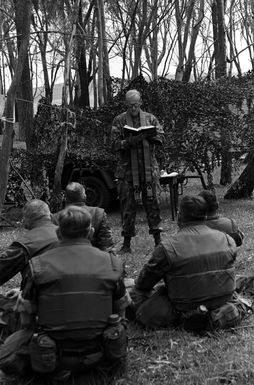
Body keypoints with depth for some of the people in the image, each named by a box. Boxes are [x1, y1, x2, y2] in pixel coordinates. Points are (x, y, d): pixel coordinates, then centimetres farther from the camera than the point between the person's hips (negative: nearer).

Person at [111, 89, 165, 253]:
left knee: (152, 202, 4)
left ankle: (158, 239, 13)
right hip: (127, 169, -1)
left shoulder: (150, 118, 9)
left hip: (149, 168, 1)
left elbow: (161, 137, 4)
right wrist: (131, 141, -21)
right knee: (128, 205, 3)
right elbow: (115, 145, -4)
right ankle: (127, 242, 12)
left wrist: (148, 135, -15)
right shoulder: (119, 121, 4)